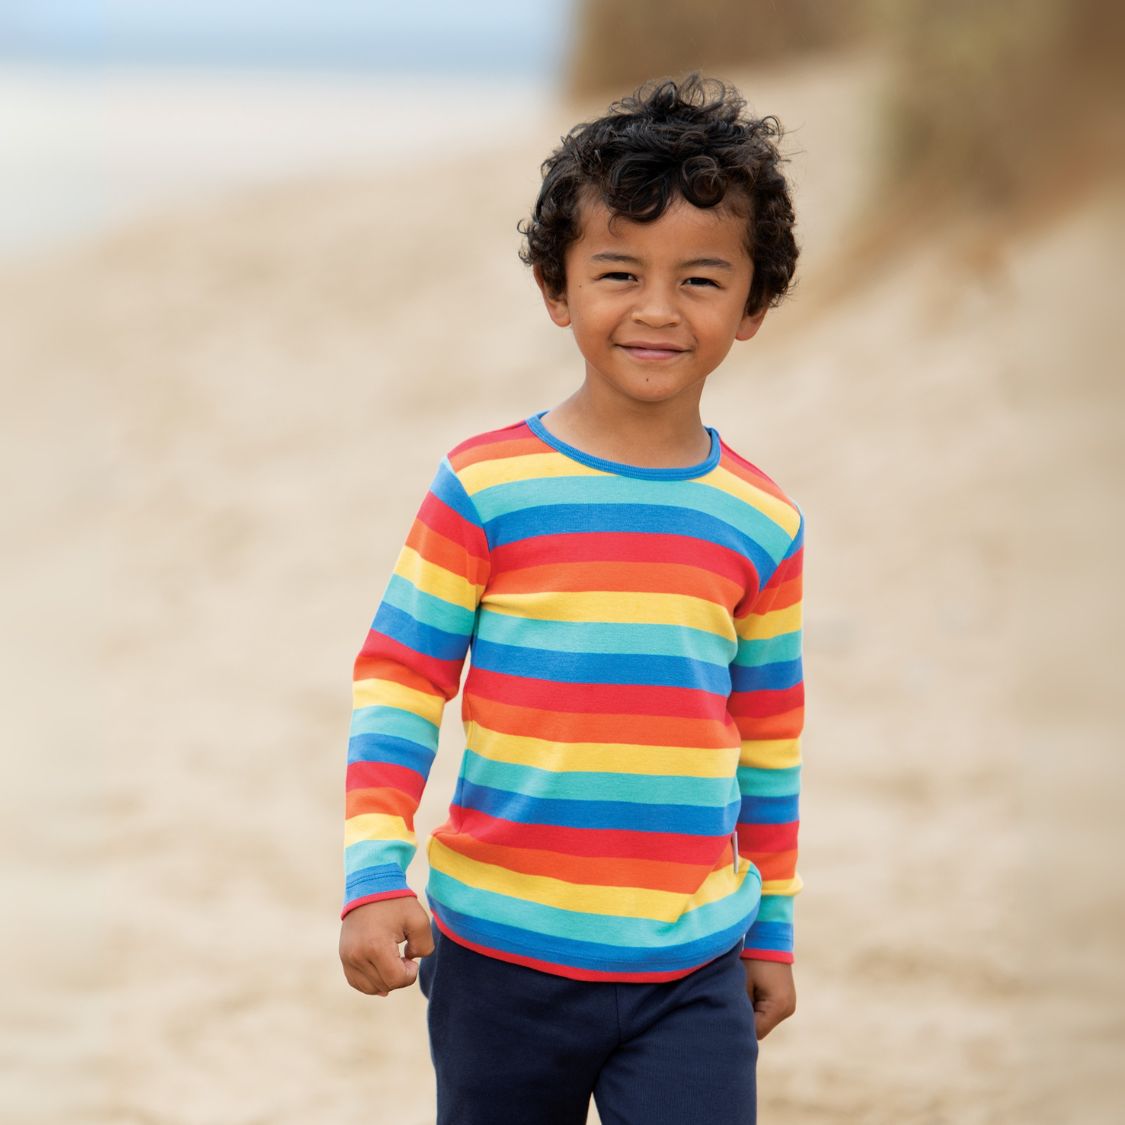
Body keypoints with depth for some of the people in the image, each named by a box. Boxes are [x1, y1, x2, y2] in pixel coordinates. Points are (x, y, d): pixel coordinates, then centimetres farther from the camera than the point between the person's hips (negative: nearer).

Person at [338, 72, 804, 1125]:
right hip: (499, 957, -1)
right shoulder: (484, 488, -5)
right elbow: (397, 683, -2)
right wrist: (373, 876, -10)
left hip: (693, 976, 1)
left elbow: (768, 747, 13)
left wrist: (772, 931, 17)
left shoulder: (761, 525, 4)